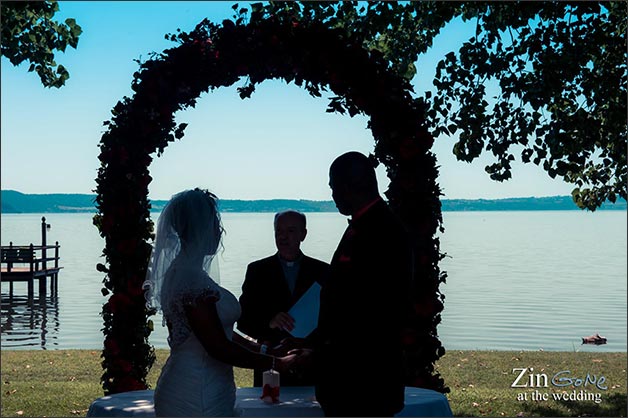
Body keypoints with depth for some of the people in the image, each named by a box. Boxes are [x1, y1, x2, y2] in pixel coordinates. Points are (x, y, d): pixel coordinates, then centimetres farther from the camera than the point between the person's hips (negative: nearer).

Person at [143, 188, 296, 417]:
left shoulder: (180, 270, 11)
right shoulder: (193, 278, -20)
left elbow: (218, 330, 16)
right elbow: (219, 348, -21)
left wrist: (263, 349, 13)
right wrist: (276, 363, -12)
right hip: (196, 399, -10)